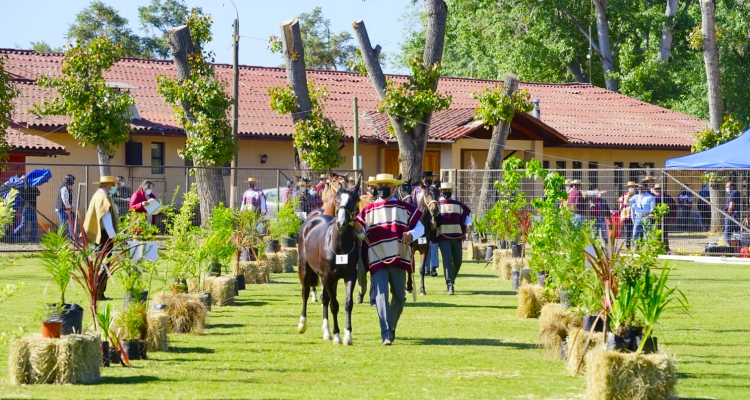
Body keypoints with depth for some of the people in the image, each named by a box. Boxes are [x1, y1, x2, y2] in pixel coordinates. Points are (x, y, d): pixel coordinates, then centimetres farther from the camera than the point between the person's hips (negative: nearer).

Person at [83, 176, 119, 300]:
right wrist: (112, 234, -21)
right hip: (105, 235, -11)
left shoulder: (98, 195, 15)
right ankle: (98, 293, -6)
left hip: (99, 235, 11)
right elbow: (106, 217, -22)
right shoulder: (103, 197, -16)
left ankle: (98, 291, 20)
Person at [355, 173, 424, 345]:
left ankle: (391, 329, 29)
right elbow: (360, 233, 9)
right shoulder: (368, 210, 10)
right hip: (377, 260, -1)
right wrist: (357, 230, -14)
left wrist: (411, 235, -13)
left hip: (399, 260, 1)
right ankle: (386, 335, -18)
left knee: (399, 297, 7)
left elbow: (420, 227, 7)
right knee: (381, 295, -13)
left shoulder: (405, 208, 8)